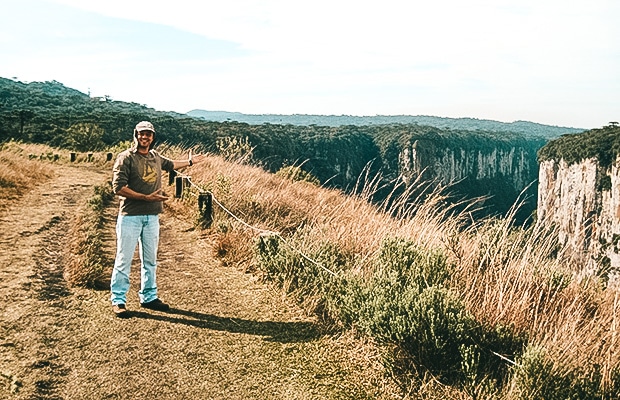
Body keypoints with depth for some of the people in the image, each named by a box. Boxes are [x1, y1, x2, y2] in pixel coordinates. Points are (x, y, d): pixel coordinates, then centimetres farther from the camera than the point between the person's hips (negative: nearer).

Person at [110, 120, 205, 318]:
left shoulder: (155, 157, 10)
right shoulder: (126, 158, -9)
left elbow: (170, 164, 34)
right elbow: (118, 188, -16)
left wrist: (190, 162, 41)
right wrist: (147, 197, -20)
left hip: (152, 217, 6)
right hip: (130, 216, -6)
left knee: (150, 259, 13)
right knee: (124, 259, 0)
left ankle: (149, 297, 25)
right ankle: (118, 300, 10)